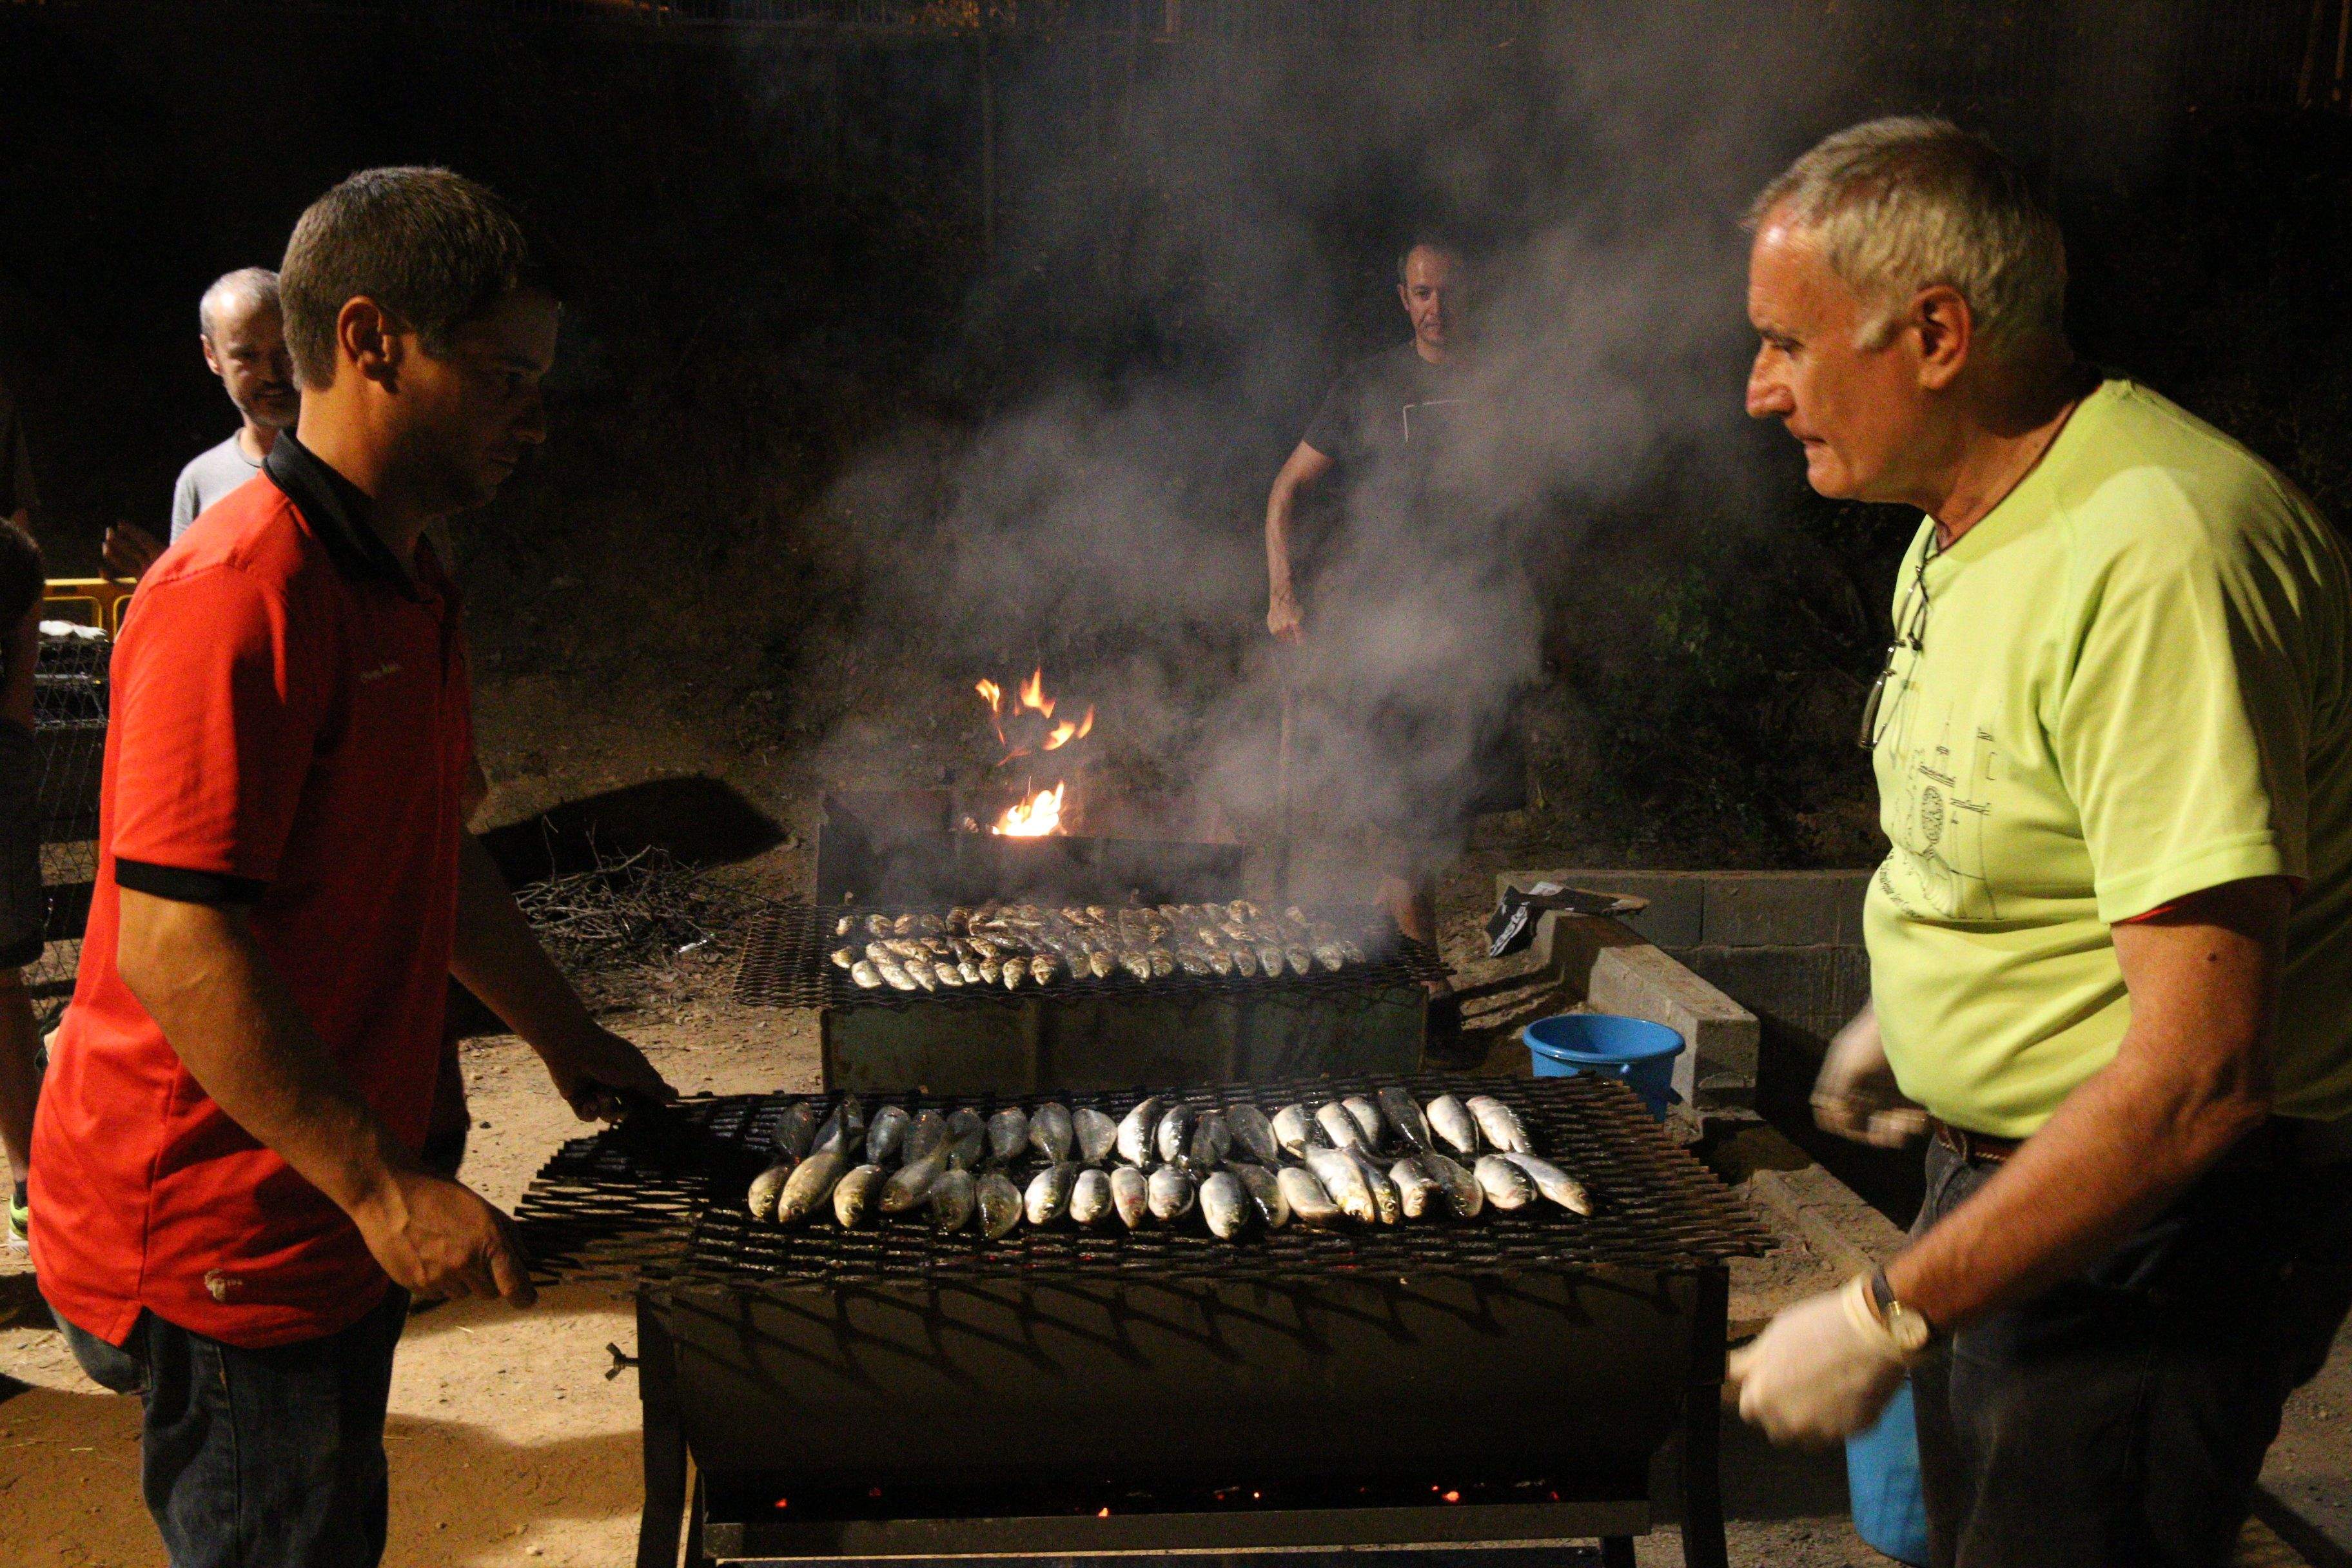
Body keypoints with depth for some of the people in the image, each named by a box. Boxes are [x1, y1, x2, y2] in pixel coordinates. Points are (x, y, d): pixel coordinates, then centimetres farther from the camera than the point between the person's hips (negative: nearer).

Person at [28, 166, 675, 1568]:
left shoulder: (409, 586, 12)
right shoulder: (241, 594, -22)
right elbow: (176, 943, -27)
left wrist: (569, 1042, 22)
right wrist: (385, 1187, -26)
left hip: (332, 1218, 9)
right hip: (220, 1243, -9)